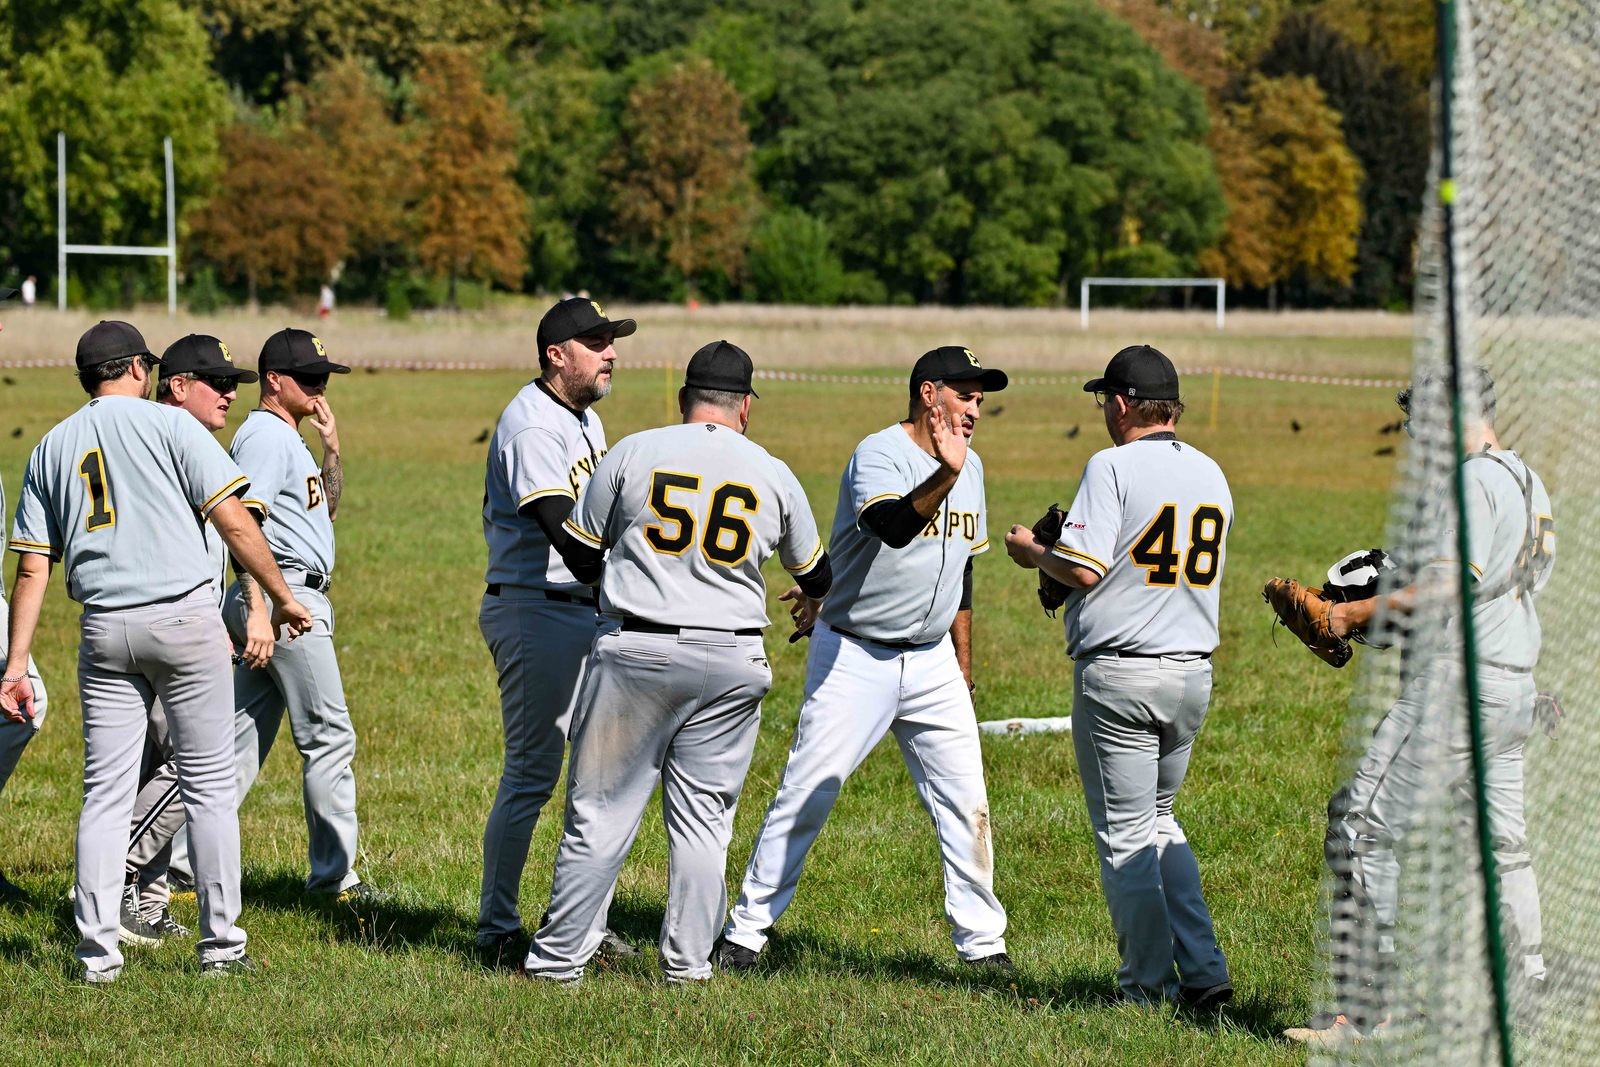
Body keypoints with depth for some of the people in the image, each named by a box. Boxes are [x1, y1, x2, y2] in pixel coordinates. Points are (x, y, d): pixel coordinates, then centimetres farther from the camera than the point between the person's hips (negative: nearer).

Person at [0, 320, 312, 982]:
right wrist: (283, 599, 2)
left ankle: (98, 952, 2)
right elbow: (234, 523, -7)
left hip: (103, 630, 4)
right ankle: (220, 944, 4)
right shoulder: (168, 424, 0)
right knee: (209, 784, 3)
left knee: (105, 792, 7)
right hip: (183, 616, -4)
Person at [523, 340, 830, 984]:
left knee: (601, 810, 3)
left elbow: (580, 558, 5)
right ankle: (688, 962, 11)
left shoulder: (634, 454, -2)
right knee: (702, 817, 10)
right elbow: (816, 575, 20)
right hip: (732, 661, 2)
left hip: (637, 654, -2)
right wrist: (808, 596, 44)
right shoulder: (774, 476, 5)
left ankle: (559, 955, 6)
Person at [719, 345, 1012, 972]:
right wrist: (944, 475, -52)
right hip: (855, 657, -6)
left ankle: (981, 941, 12)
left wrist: (963, 664, 19)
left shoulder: (969, 466, 8)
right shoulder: (877, 455, -16)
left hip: (932, 662, 6)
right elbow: (895, 526, -37)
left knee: (965, 800, 3)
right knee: (807, 795, -5)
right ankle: (746, 930, 4)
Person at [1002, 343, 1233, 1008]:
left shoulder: (1114, 466, -11)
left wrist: (1031, 551, 3)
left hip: (1118, 671, -7)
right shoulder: (1211, 474, 11)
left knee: (1125, 834, 3)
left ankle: (1148, 984, 4)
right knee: (1159, 821, 20)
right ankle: (1203, 973, 10)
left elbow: (1084, 570, -18)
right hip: (1194, 673, 7)